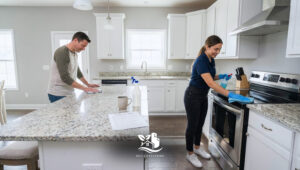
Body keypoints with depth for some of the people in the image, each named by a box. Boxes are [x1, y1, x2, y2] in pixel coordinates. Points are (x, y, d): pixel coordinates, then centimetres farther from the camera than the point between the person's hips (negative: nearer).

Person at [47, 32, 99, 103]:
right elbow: (65, 78, -23)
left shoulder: (75, 54, 10)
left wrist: (88, 84, 19)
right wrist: (84, 88, -24)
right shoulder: (62, 52, -17)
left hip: (69, 93, 8)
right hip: (58, 95, -8)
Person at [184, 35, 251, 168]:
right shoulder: (201, 61, -24)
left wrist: (221, 76, -1)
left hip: (203, 96, 9)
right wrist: (230, 94, -34)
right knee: (192, 125, 3)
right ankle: (190, 154, 21)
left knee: (200, 124, 18)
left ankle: (197, 148, 38)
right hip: (193, 96, -9)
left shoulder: (211, 60, 5)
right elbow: (210, 83, -32)